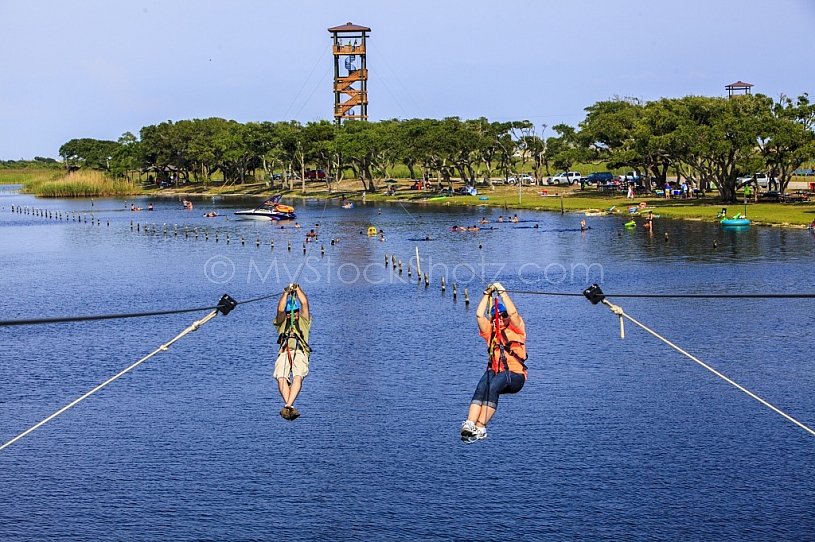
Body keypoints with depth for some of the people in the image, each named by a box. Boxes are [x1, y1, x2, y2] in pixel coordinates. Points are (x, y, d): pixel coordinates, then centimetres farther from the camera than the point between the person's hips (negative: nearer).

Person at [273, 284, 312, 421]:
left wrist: (297, 288, 25)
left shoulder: (303, 321, 32)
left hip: (300, 352, -1)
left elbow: (304, 303, 19)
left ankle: (288, 406, -45)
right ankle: (290, 407, -41)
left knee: (298, 377, -30)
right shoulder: (282, 323, 33)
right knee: (281, 378, -29)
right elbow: (280, 310, 13)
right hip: (284, 352, 1)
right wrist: (286, 293, 11)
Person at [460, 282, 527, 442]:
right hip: (495, 372, 3)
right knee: (481, 387, -31)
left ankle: (480, 428, -43)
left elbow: (513, 313, -6)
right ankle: (469, 424, -48)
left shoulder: (517, 329, 11)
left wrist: (502, 292, -3)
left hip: (515, 376, -3)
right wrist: (487, 294, 7)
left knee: (492, 387, -34)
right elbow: (479, 315, 9)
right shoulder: (490, 331, 21)